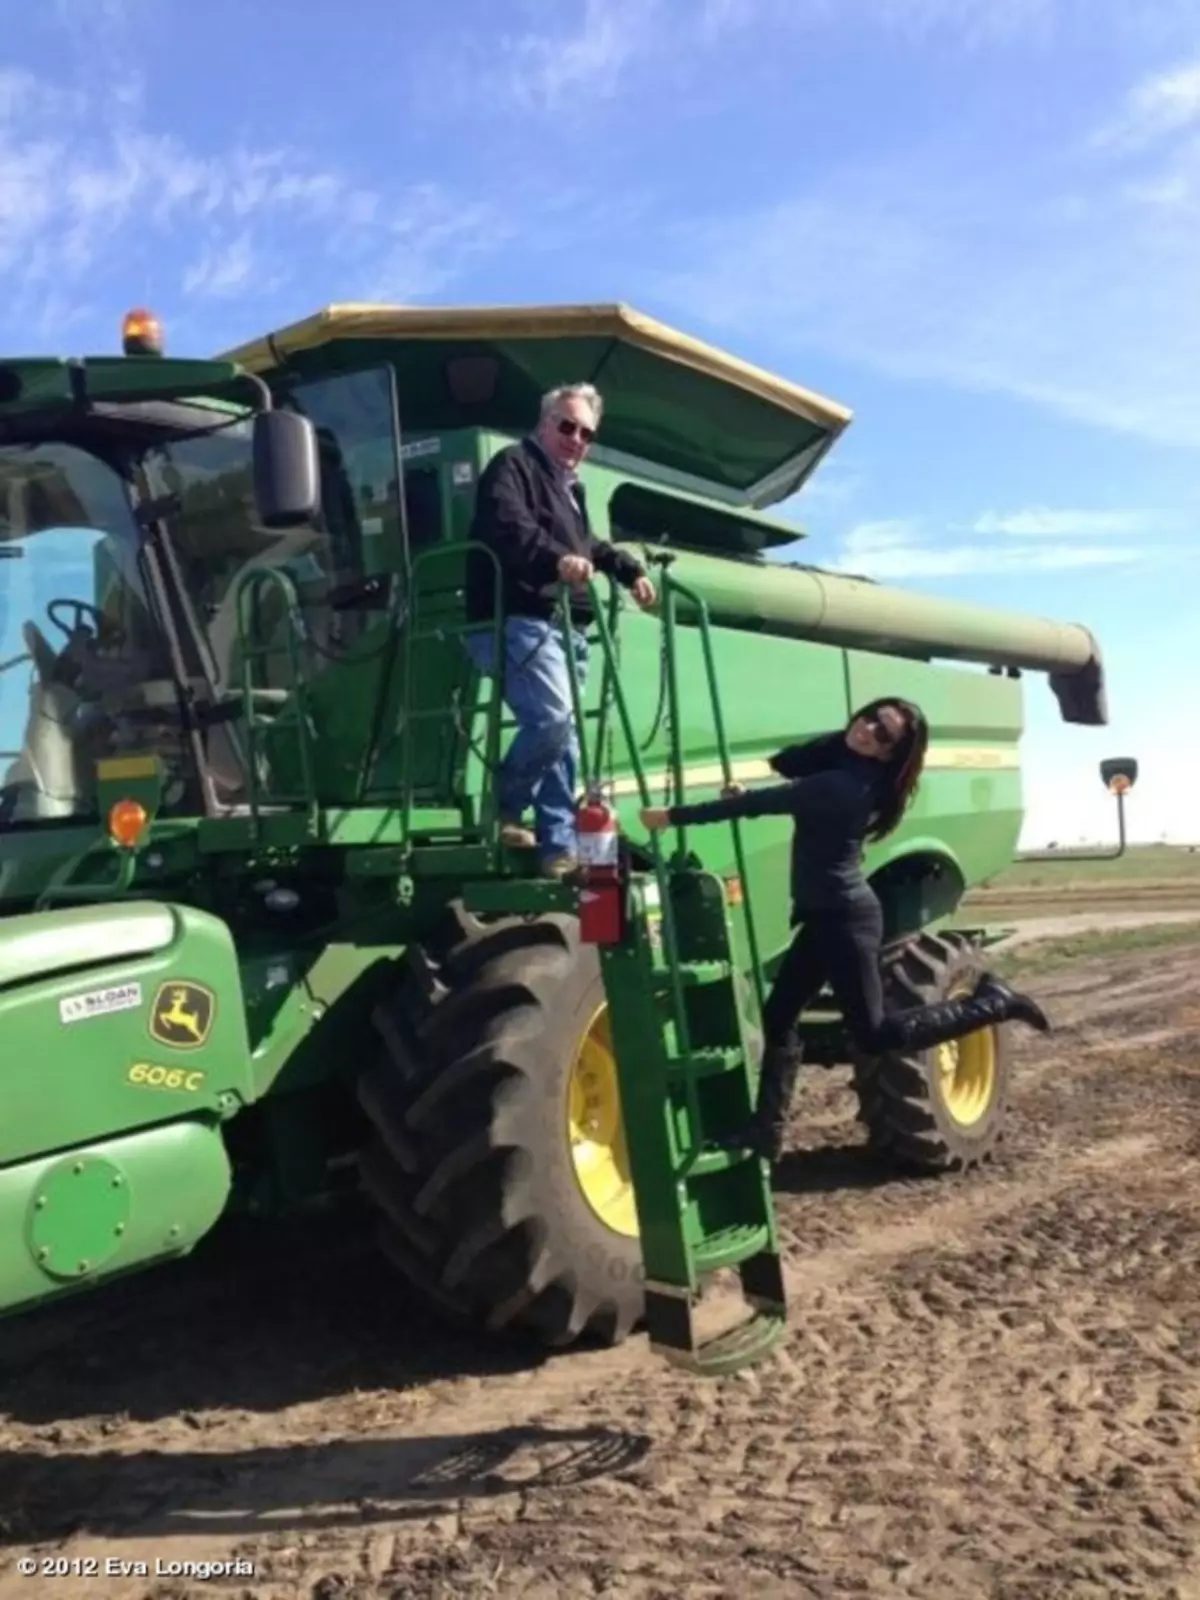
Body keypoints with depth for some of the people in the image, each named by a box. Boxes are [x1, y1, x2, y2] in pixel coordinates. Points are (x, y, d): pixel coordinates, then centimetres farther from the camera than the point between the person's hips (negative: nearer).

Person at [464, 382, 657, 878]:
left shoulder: (571, 487, 28)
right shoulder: (514, 465, -1)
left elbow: (590, 546, 42)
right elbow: (507, 525, -21)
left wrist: (630, 571, 27)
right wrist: (557, 559, -37)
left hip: (566, 628, 10)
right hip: (518, 623, -10)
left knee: (565, 741, 7)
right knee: (552, 719, -24)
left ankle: (560, 847, 10)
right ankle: (504, 810, -4)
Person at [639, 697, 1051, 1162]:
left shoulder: (843, 787, -24)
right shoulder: (836, 767, 5)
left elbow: (763, 803, -26)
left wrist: (674, 815, -24)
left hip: (846, 918, -9)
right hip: (826, 915, 9)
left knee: (876, 1034, -1)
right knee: (779, 1015, 8)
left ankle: (992, 1003, 10)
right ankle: (767, 1129, 15)